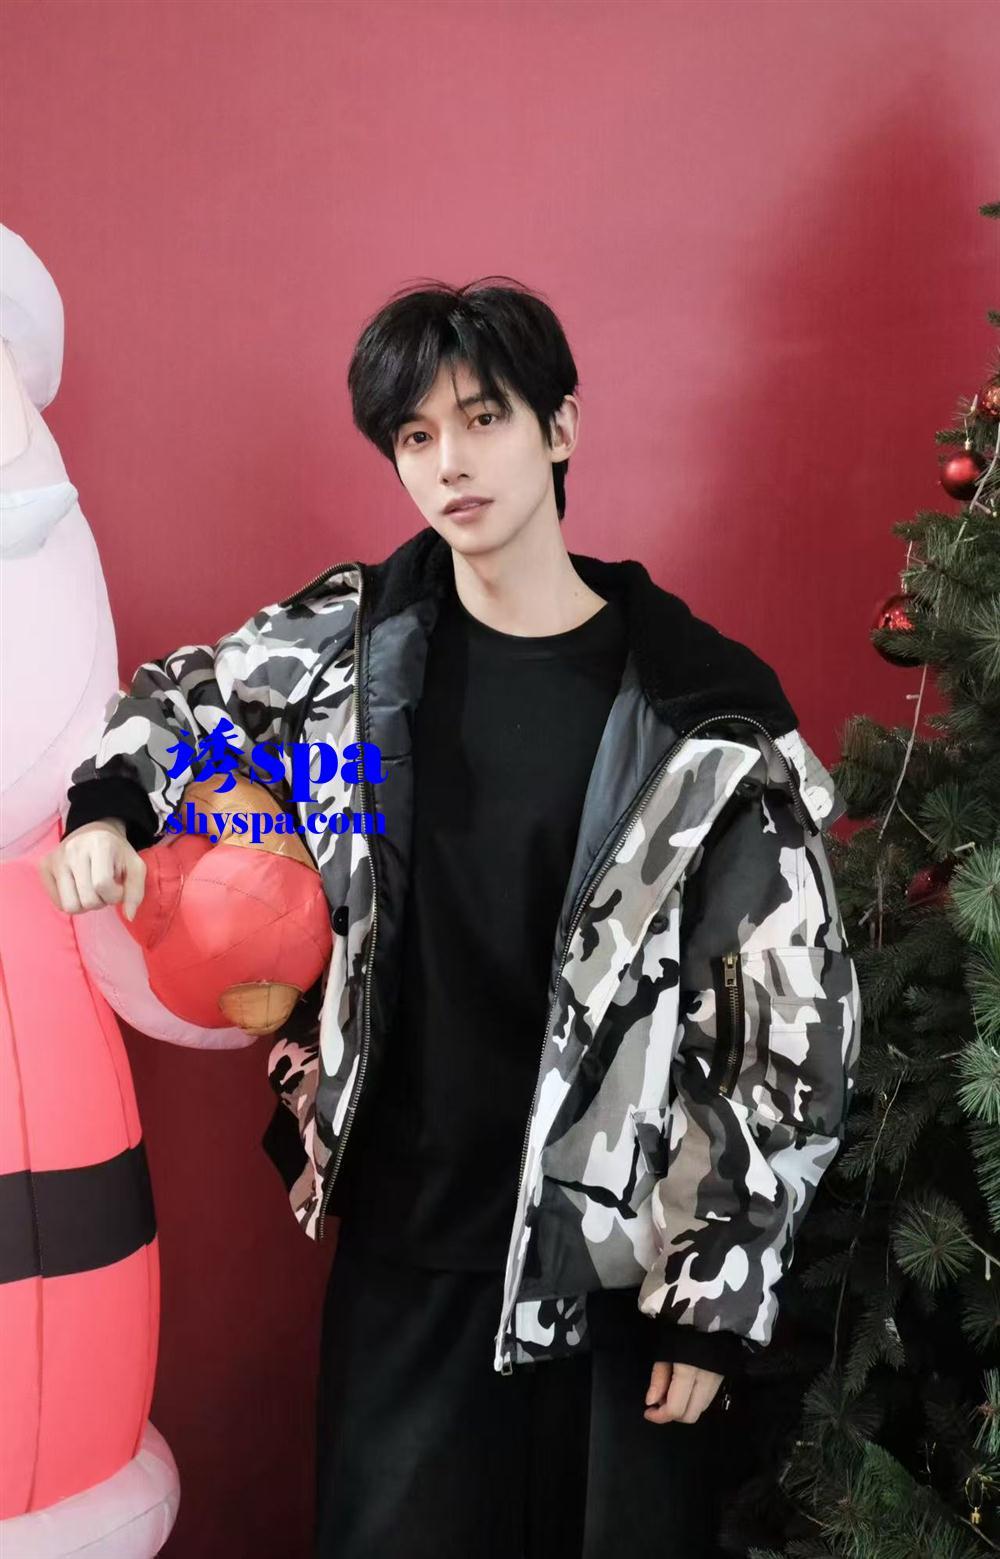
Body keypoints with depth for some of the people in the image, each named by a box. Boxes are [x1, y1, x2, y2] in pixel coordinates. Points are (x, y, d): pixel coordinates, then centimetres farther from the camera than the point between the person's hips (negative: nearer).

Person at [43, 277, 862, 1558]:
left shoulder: (707, 717, -12)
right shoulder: (361, 634, -2)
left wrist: (723, 1295, -8)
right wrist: (109, 808, -3)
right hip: (401, 1235, 3)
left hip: (616, 1250, -2)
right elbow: (187, 694, 18)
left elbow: (796, 1019, -9)